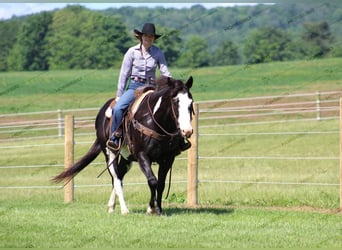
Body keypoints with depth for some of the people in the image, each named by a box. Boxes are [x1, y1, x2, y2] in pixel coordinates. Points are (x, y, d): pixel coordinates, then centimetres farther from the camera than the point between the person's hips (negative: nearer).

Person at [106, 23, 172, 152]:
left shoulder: (158, 53, 3)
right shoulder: (132, 52, 0)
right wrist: (119, 95, 3)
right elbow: (124, 74, 3)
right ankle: (114, 138, -12)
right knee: (118, 108, -26)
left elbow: (165, 73, 6)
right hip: (134, 86, -1)